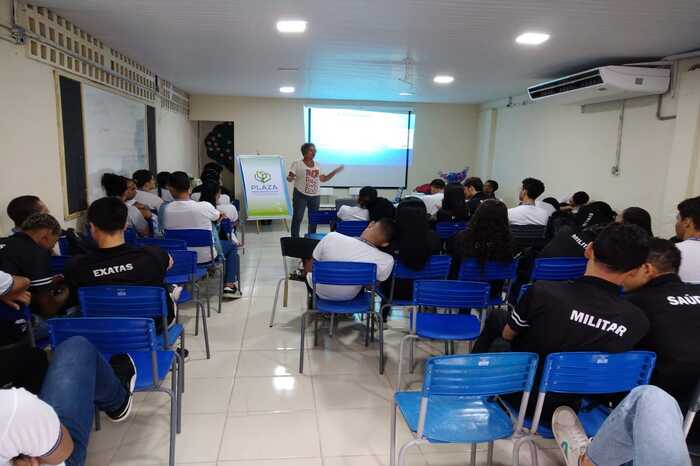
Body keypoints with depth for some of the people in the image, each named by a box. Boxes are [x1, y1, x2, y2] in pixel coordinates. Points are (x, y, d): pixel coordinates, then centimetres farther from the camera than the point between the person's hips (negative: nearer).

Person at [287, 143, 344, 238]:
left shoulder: (317, 166, 13)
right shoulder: (297, 164, -3)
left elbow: (323, 179, 17)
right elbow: (290, 178, -6)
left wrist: (335, 171, 11)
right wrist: (290, 178, -31)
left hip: (315, 196, 5)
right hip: (300, 195, -5)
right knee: (297, 218, -4)